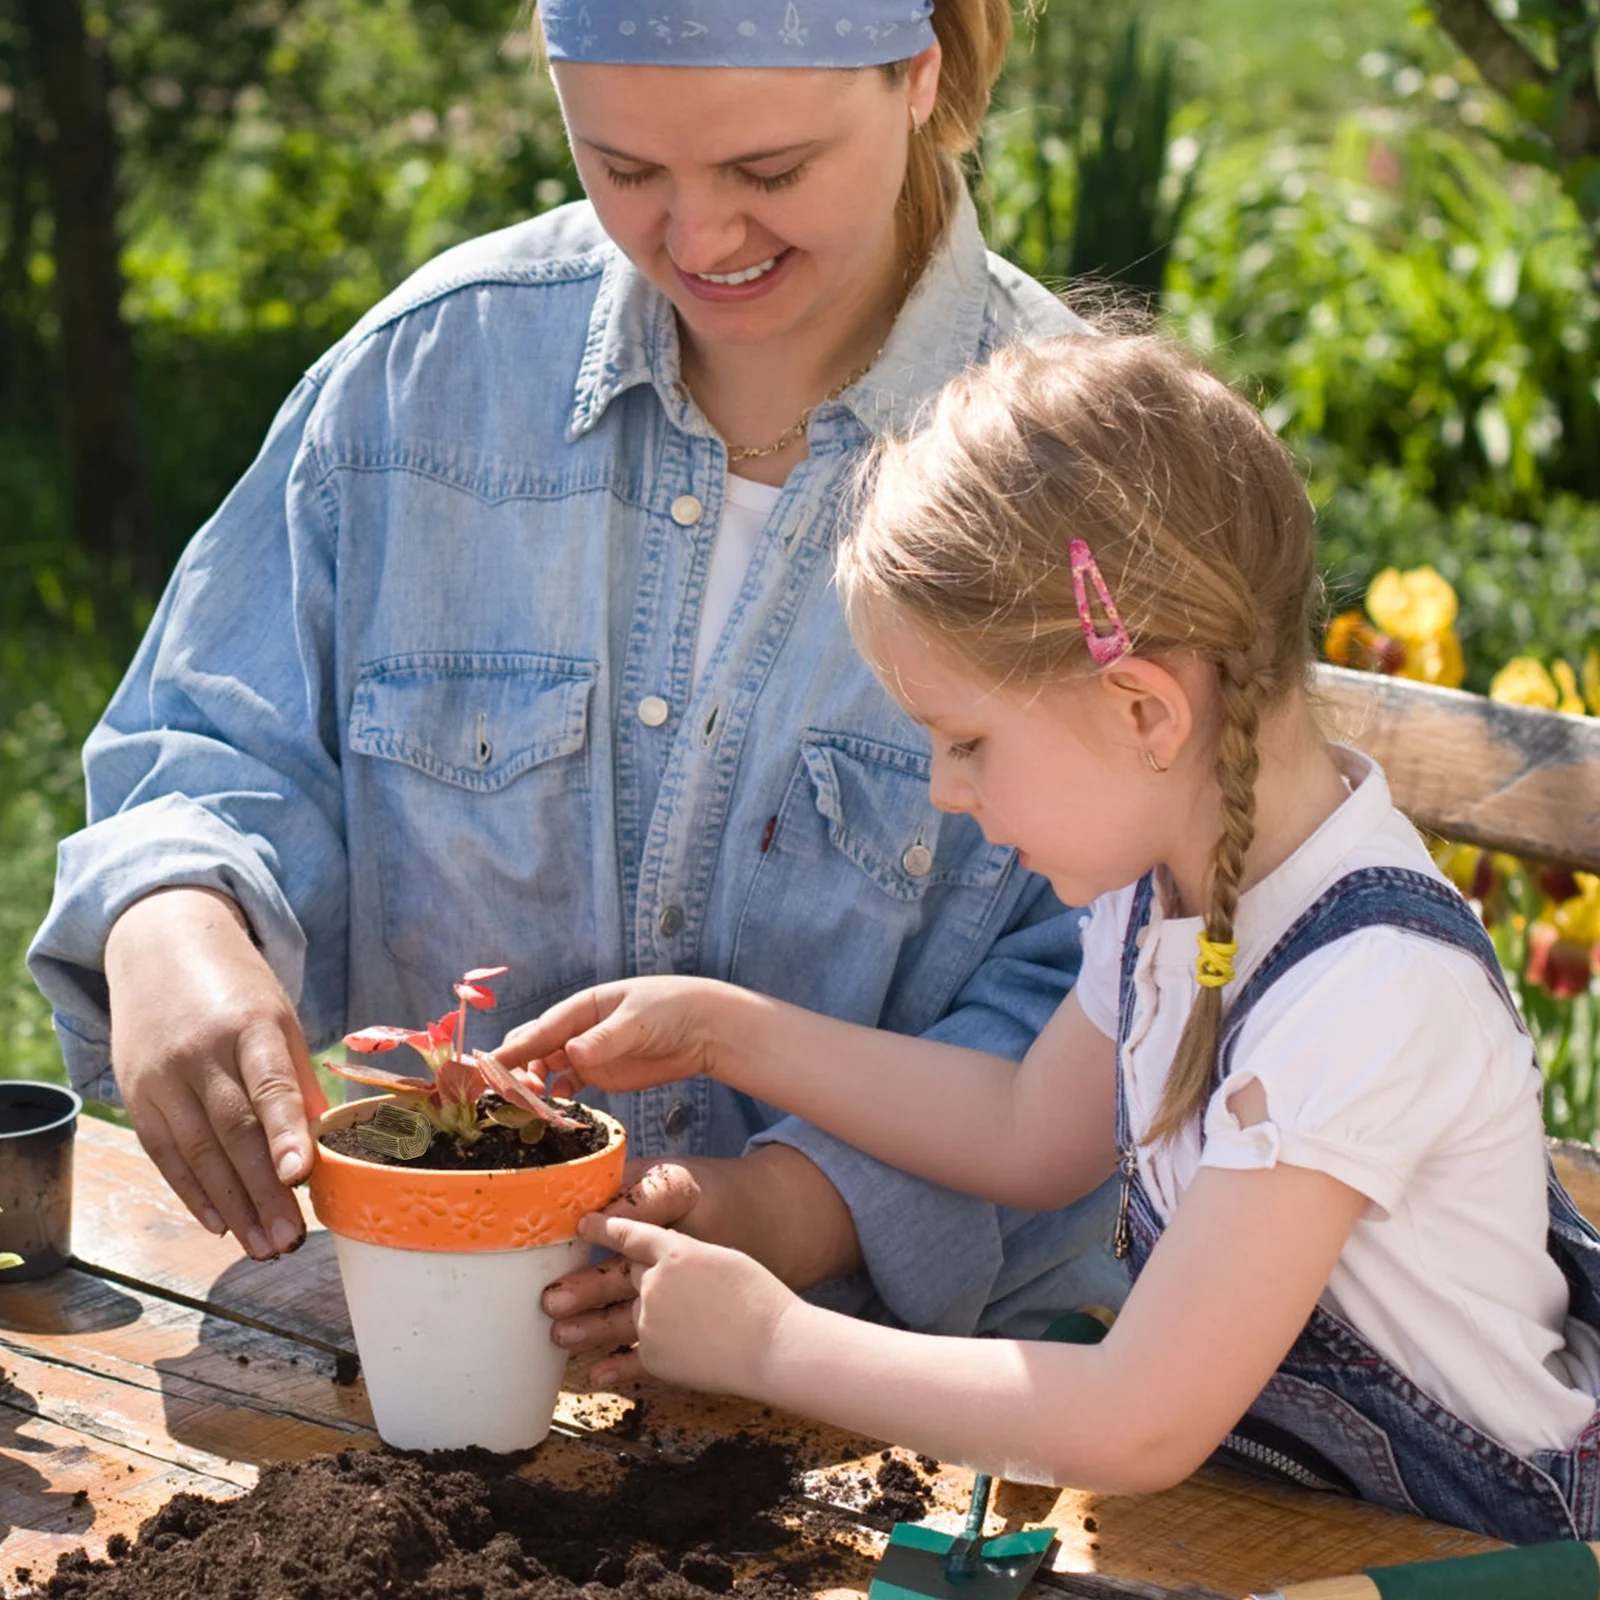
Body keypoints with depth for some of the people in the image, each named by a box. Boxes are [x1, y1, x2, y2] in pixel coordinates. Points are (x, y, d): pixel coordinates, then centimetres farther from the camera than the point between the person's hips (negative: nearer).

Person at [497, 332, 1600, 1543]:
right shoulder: (1175, 863, -3)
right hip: (1247, 1495, 7)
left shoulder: (1371, 983, -28)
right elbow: (1032, 1132, 15)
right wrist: (724, 1031, 8)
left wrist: (770, 1344, -17)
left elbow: (1136, 1431, -27)